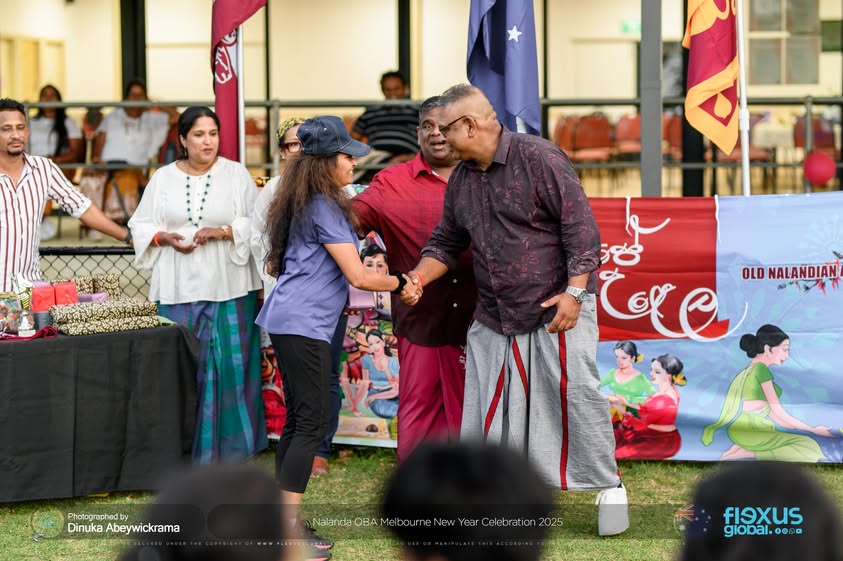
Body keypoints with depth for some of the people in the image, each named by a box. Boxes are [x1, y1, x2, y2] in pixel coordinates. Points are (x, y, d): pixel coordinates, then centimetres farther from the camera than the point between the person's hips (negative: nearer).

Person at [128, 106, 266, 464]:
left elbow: (256, 223, 0)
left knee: (232, 360, -2)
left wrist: (222, 232, -15)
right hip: (179, 287, 1)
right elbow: (141, 225, 10)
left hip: (229, 286, -1)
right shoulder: (163, 178, 8)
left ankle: (231, 443, 8)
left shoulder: (236, 174, 3)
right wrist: (166, 238, -8)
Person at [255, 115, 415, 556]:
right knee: (311, 424, -8)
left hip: (285, 321, 10)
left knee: (296, 421, 13)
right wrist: (399, 283, 2)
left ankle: (283, 520, 17)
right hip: (304, 325, -10)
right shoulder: (325, 209, -13)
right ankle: (288, 529, -9)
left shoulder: (302, 203, 16)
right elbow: (358, 277, -14)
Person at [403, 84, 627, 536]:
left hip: (556, 308, -6)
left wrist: (575, 291, -21)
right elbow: (446, 243, 17)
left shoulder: (538, 158, -12)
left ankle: (608, 487, 5)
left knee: (577, 392, -9)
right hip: (494, 315, 6)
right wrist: (419, 277, -2)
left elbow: (580, 226, -14)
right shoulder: (460, 180, 10)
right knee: (483, 407, 7)